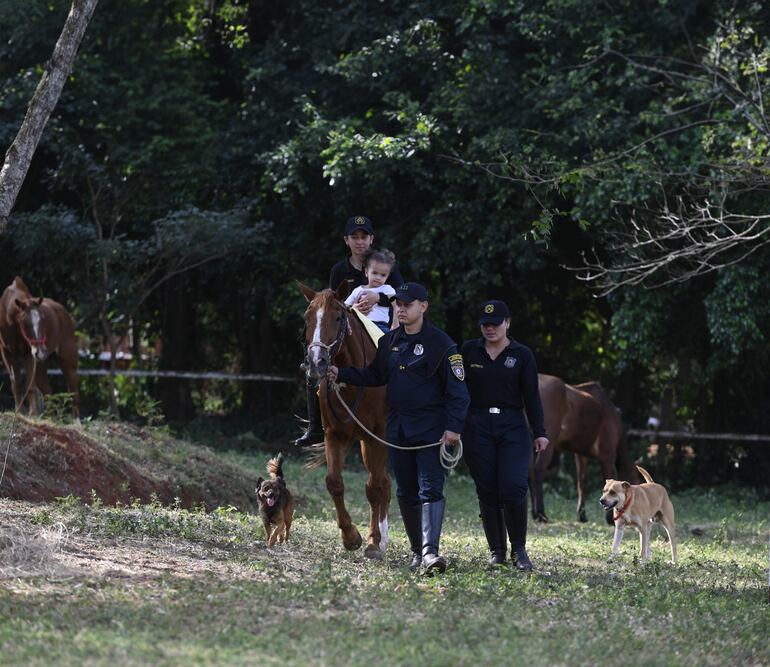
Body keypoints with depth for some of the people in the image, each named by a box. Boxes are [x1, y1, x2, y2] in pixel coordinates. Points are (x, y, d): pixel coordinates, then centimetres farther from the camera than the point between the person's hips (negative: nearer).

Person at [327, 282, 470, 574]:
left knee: (430, 490, -15)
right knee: (406, 493, 10)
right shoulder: (389, 342, 11)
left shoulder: (441, 343, -8)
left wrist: (454, 427, -19)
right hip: (397, 428, 6)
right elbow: (374, 376, 21)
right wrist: (340, 374, 6)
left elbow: (458, 389, -9)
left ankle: (430, 551, -24)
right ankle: (417, 551, 18)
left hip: (430, 429, -6)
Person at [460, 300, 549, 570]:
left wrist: (539, 433, -3)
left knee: (513, 488, -15)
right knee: (487, 492, 2)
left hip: (513, 428, -2)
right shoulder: (469, 351, 7)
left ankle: (519, 549, 0)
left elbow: (531, 395, 3)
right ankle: (497, 551, 11)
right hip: (477, 428, 2)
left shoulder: (522, 354, 4)